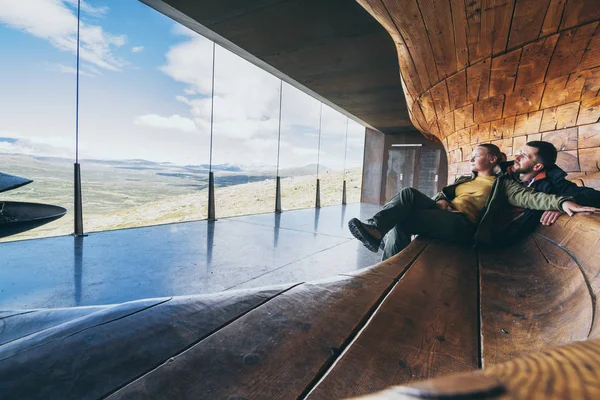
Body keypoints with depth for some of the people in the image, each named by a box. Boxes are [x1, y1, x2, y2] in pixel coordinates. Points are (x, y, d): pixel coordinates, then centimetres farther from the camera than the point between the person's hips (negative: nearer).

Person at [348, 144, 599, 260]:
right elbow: (443, 192, 28)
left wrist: (562, 202, -22)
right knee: (409, 194, -22)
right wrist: (440, 200, 2)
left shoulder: (502, 184, 15)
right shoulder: (465, 180, 34)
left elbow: (527, 197, -2)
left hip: (461, 224, -6)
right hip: (444, 214, 6)